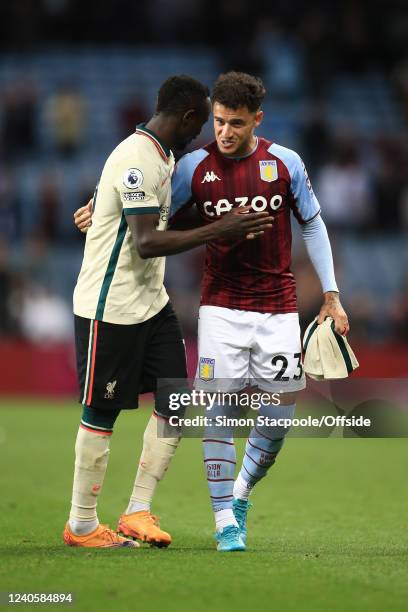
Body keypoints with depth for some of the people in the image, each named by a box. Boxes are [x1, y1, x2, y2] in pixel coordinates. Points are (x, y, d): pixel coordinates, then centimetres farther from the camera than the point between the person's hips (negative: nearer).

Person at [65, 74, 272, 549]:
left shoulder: (163, 155, 11)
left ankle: (137, 511, 10)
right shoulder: (136, 160, -21)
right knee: (101, 413, -1)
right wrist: (217, 231, -30)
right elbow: (146, 242, -28)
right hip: (110, 308, -10)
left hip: (151, 302, 10)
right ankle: (81, 525, 9)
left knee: (174, 402, 4)